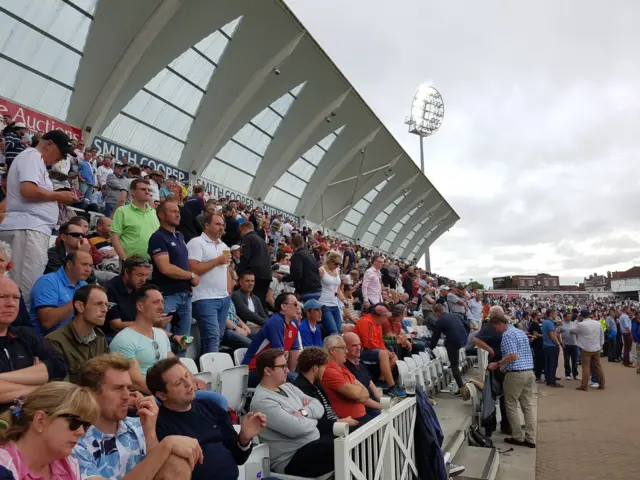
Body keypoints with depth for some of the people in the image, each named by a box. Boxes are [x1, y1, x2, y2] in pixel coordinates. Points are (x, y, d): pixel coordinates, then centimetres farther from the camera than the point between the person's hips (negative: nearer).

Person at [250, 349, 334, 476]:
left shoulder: (288, 386, 10)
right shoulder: (262, 401, -19)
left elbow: (318, 406, 6)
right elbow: (297, 428, -25)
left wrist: (304, 412, -14)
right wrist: (312, 418, -6)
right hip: (292, 459, -9)